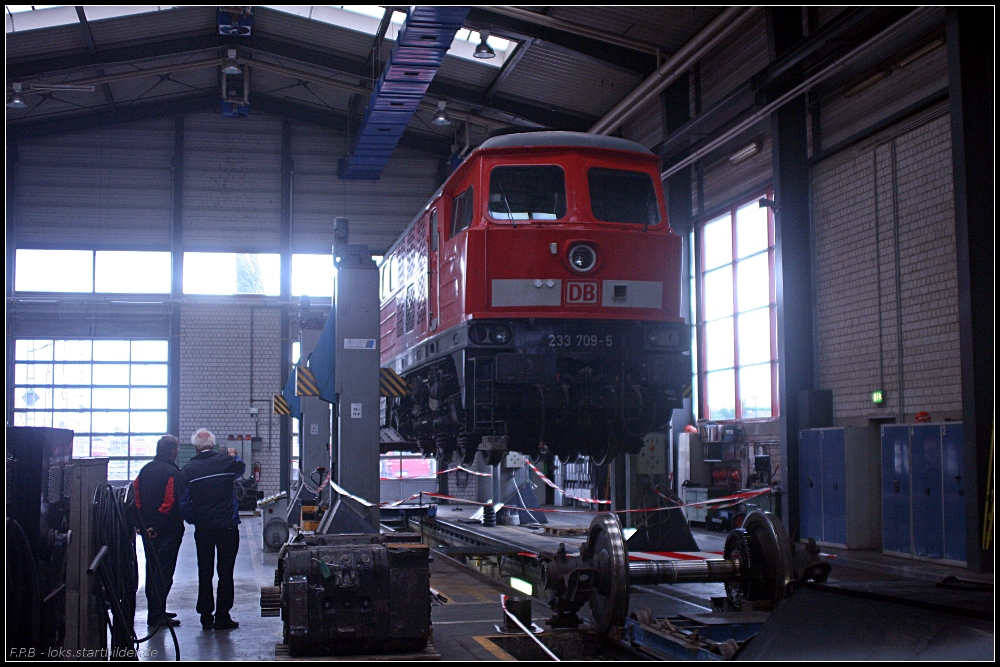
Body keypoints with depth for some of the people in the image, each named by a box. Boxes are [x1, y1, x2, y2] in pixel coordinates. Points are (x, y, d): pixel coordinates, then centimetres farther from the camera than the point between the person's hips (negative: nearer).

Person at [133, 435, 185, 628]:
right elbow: (174, 503, -20)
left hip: (147, 529, 8)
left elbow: (137, 498, 11)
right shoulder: (173, 473, -14)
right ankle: (157, 615, -5)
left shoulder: (145, 470, 10)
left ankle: (155, 610, 25)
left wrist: (144, 523, 11)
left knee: (152, 569, 17)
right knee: (164, 571, -4)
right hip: (167, 530, -8)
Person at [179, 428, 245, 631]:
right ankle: (222, 617, 5)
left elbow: (184, 502, -3)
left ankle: (206, 616, 15)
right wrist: (233, 456, 38)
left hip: (202, 528, 2)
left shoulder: (188, 469, -4)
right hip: (227, 526, -2)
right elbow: (240, 468, 18)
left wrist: (193, 520, 14)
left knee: (204, 572, 11)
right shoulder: (226, 461, -6)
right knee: (225, 572, 4)